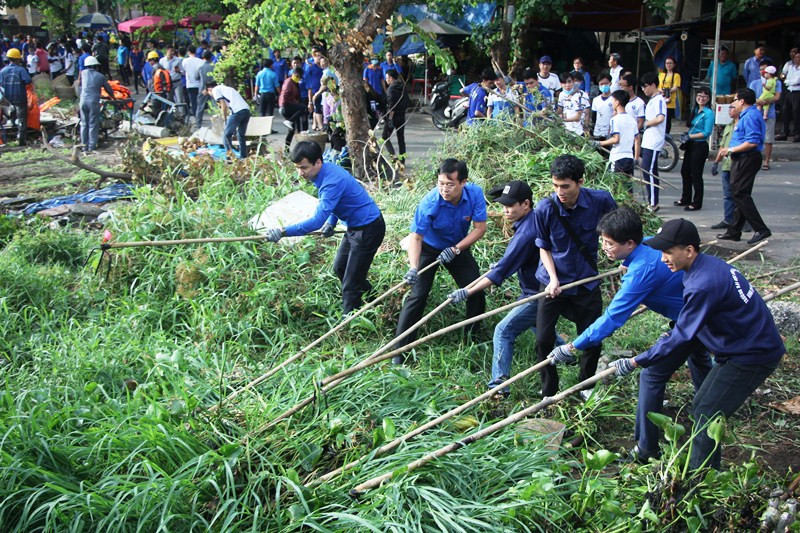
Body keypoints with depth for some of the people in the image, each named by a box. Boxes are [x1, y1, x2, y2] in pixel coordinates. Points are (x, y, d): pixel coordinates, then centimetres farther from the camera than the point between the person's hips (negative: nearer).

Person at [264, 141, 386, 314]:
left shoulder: (332, 182, -32)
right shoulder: (327, 170, -3)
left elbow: (317, 220, -39)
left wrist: (283, 231, -43)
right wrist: (331, 222, 2)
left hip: (368, 230, -11)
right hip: (355, 227, 11)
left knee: (351, 285, -7)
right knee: (339, 268, 27)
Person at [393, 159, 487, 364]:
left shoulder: (475, 194, -24)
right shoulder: (429, 203, -33)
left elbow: (480, 228, -17)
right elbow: (416, 237, -29)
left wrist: (456, 249, -26)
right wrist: (413, 268, -42)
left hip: (459, 248, 3)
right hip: (429, 248, -3)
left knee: (476, 292, -1)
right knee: (418, 295, -14)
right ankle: (400, 349, -9)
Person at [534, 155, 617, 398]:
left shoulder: (601, 200, -16)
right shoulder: (545, 209, -18)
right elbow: (544, 247, -4)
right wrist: (553, 279, -16)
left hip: (587, 282, 1)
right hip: (554, 283, -1)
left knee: (593, 340, 9)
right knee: (544, 341, -1)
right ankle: (549, 392, 21)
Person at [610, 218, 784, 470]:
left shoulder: (703, 285, -29)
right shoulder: (709, 264, 2)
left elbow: (682, 337, -23)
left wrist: (635, 362, -17)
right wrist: (671, 337, 8)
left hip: (752, 356, -10)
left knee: (707, 416, -4)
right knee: (701, 407, 16)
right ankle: (707, 469, 28)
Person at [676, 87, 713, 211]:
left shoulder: (709, 113, -13)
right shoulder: (695, 110, 12)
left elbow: (706, 133, -18)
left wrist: (689, 136, -17)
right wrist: (685, 135, 3)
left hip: (700, 146, -9)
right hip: (691, 145, 9)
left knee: (696, 175, -3)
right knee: (685, 171, 16)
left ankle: (697, 203, 7)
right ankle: (686, 199, 31)